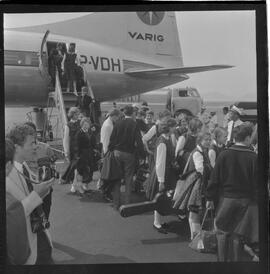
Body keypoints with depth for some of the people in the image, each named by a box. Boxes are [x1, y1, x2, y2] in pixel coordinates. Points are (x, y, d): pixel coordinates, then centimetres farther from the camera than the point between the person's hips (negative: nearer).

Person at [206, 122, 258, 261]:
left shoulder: (224, 155, -9)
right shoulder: (254, 158, -10)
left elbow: (215, 179, -5)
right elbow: (256, 182, -6)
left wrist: (210, 198, 3)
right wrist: (255, 200, 5)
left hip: (226, 198, 0)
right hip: (245, 199, 1)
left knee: (222, 231, 13)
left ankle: (222, 259, 19)